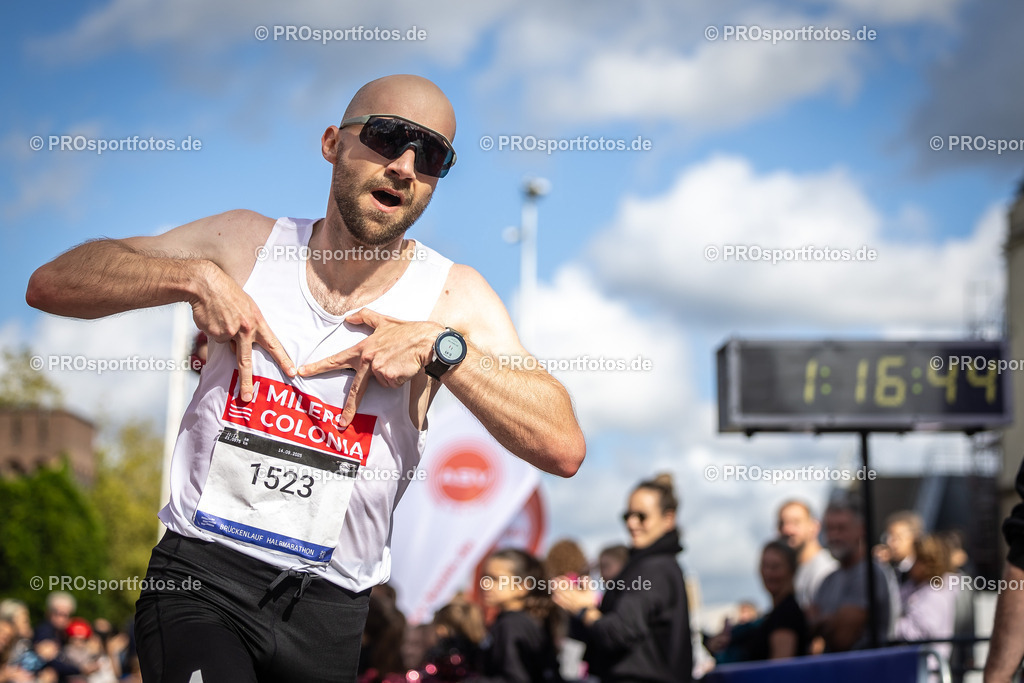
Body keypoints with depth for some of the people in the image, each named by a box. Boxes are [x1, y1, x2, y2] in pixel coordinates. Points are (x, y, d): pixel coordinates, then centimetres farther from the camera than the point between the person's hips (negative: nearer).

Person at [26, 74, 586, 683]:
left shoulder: (453, 296, 2)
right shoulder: (246, 243, 5)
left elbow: (564, 448, -9)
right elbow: (50, 284, 4)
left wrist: (440, 347, -17)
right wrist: (194, 277, -10)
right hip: (202, 571, -2)